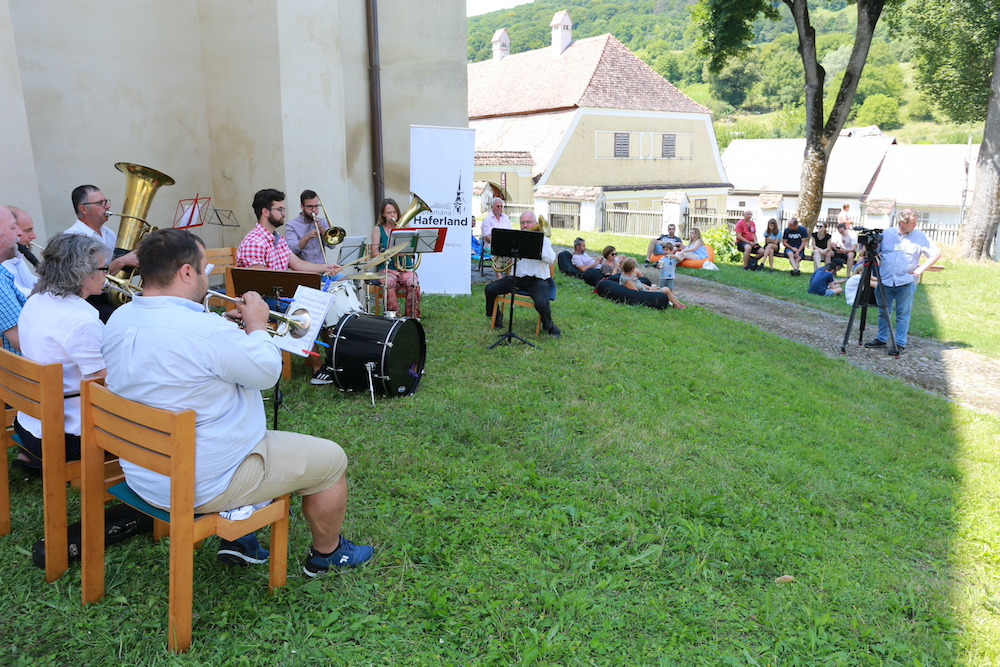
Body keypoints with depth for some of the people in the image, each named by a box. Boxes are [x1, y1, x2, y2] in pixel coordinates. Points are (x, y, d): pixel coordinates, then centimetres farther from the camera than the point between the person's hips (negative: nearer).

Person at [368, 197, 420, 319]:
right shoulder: (378, 230, 8)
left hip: (406, 268, 1)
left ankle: (413, 318, -24)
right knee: (389, 285, -35)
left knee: (413, 284, -31)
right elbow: (374, 253, -2)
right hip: (387, 268, -1)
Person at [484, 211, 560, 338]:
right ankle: (496, 315, 17)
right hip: (516, 278, 4)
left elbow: (550, 260, -16)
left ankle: (549, 326, 3)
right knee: (490, 289, -11)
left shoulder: (543, 240, 1)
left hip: (537, 280, -4)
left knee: (541, 303, -31)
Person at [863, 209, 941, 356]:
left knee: (903, 314, 0)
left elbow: (936, 253, 4)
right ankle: (881, 339, 23)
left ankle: (900, 344, 6)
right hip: (885, 280, 2)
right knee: (883, 312, 10)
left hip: (906, 282, -2)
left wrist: (922, 268, -7)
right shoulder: (886, 234, 4)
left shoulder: (920, 237, 1)